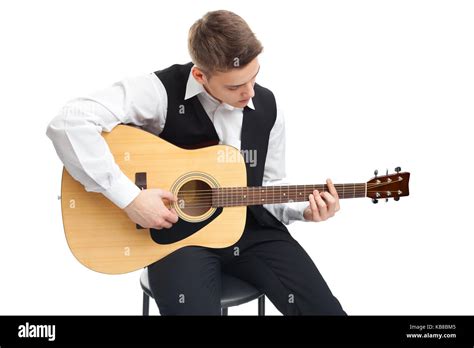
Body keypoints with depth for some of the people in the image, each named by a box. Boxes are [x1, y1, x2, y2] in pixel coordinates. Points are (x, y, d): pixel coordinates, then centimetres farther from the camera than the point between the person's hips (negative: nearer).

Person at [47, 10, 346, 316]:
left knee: (325, 309, -10)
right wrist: (130, 198, -29)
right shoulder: (162, 91, -17)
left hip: (253, 229, 4)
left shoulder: (268, 107, 1)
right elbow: (68, 123, -27)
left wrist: (304, 210, -7)